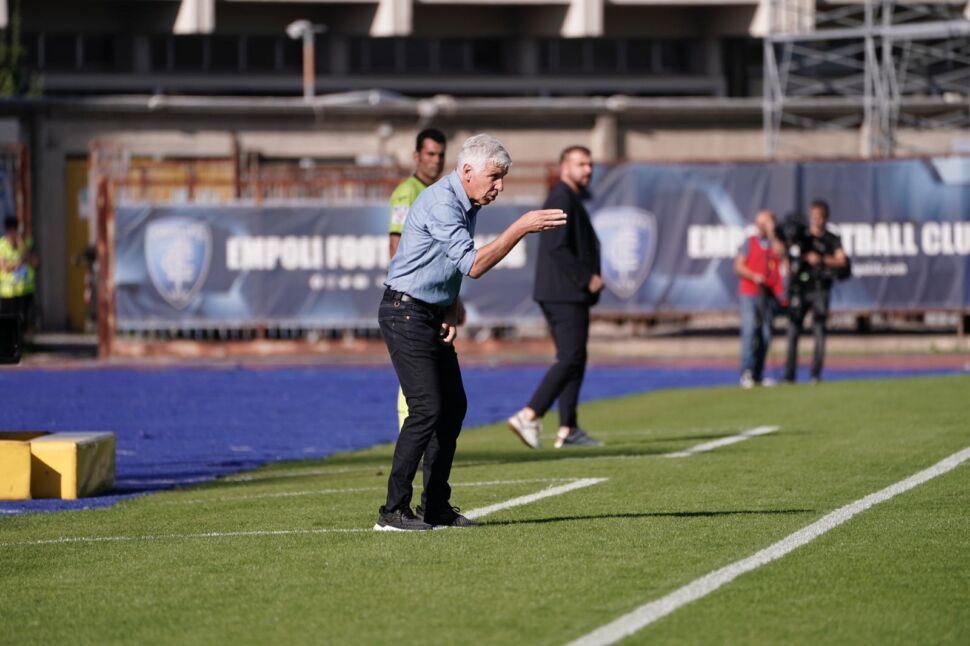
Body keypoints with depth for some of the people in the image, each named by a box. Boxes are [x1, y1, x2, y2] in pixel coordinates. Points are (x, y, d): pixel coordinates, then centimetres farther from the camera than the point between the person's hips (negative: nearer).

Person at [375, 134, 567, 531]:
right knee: (427, 408, -16)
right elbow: (473, 265, -28)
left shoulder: (468, 204, 11)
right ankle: (393, 511, -14)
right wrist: (521, 228, -29)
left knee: (453, 407, 10)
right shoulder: (441, 204, -21)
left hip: (433, 315, 10)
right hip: (406, 313, -10)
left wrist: (450, 313, 6)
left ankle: (436, 506, 16)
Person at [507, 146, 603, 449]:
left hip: (571, 295, 11)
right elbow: (557, 248, -21)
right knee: (570, 359, -14)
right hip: (564, 295, -11)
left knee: (573, 360, 10)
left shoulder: (572, 200, 21)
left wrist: (591, 278, 14)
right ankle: (529, 416, -18)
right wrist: (586, 279, -17)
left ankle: (568, 430, 11)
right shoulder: (561, 199, -12)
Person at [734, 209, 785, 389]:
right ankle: (746, 373, -18)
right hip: (750, 293, -3)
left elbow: (779, 253, -9)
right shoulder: (749, 243, 8)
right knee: (749, 332, -14)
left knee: (765, 336, 3)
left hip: (770, 295, 3)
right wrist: (754, 276, -13)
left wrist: (771, 233, -6)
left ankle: (758, 375, 10)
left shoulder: (776, 243, 13)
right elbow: (738, 266, 2)